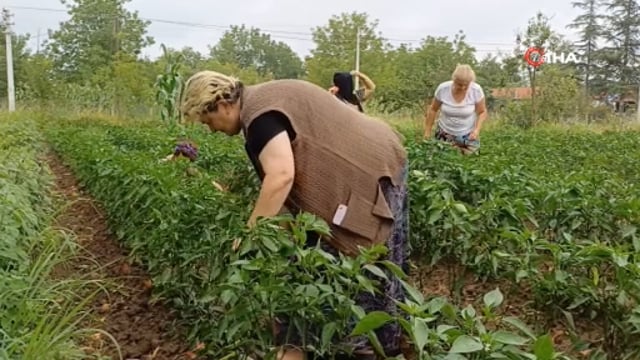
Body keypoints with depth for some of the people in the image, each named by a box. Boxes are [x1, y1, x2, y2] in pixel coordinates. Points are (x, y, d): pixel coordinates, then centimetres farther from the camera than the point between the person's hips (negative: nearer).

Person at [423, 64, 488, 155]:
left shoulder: (476, 90, -19)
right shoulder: (442, 88, -17)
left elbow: (482, 112, -4)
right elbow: (433, 109, -2)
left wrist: (477, 130, -20)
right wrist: (427, 131, 3)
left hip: (468, 135, 0)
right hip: (445, 133, 0)